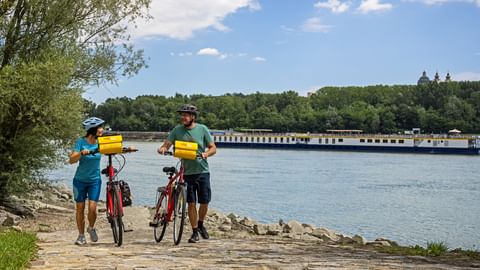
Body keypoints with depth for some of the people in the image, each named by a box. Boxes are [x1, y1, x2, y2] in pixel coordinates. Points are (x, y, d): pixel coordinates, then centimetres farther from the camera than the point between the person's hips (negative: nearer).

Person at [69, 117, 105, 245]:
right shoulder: (81, 142, -13)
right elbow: (71, 160, -18)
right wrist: (81, 153, -36)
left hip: (95, 180, 2)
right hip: (80, 180, -2)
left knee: (92, 208, -9)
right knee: (80, 209, 5)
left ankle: (91, 228, 20)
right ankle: (81, 235, 20)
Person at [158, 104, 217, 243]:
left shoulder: (202, 129, -1)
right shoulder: (177, 130, 3)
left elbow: (213, 148, 0)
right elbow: (167, 144, 0)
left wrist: (206, 154, -20)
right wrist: (163, 149, -24)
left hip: (202, 171, 0)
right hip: (187, 172, 1)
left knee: (204, 202, 3)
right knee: (191, 203, 0)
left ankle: (200, 224, 29)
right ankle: (195, 232, 12)